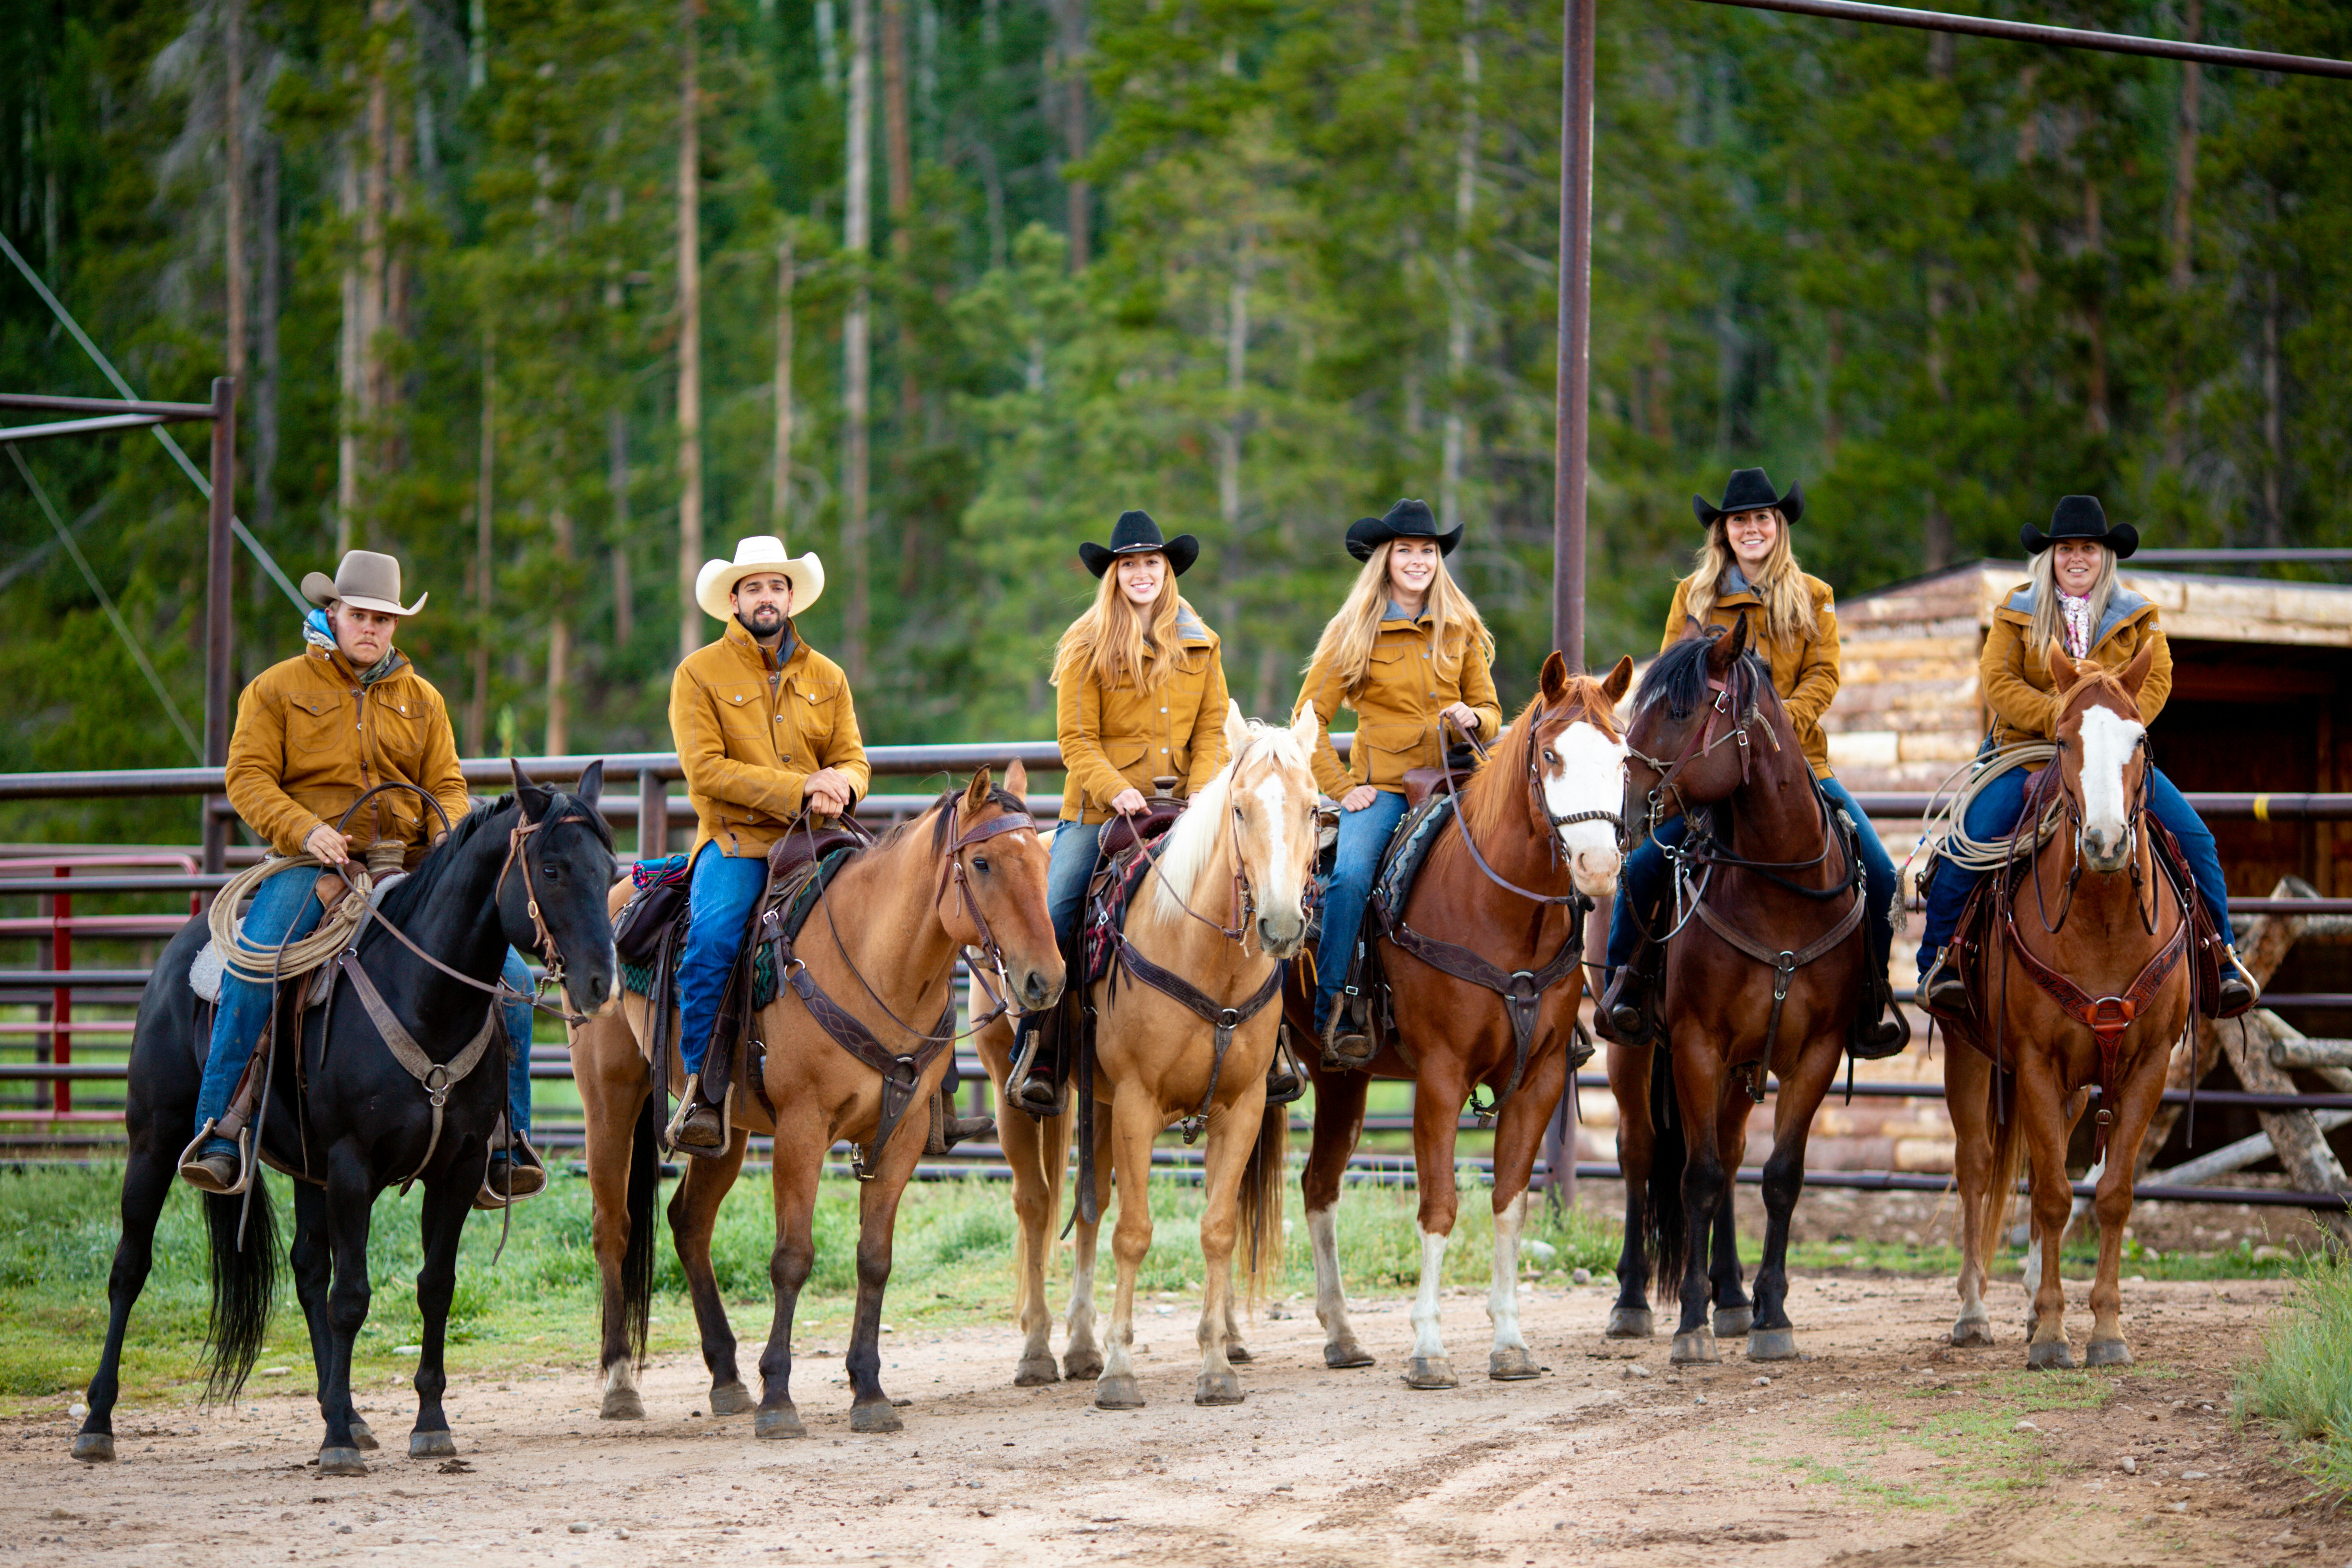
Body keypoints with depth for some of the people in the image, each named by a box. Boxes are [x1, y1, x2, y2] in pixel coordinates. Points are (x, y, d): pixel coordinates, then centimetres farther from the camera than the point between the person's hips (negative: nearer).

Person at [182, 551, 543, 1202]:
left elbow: (446, 788, 17)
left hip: (408, 868, 3)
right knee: (252, 972, -31)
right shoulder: (278, 689, 7)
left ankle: (506, 1147, -3)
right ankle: (218, 1134, -24)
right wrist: (304, 830, -19)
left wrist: (449, 834, -7)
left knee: (511, 977, -12)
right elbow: (249, 778, -1)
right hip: (315, 864, -3)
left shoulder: (422, 699, 18)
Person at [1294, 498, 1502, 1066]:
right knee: (1351, 875, -29)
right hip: (1381, 786, -2)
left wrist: (1473, 718, -5)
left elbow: (1490, 712, 18)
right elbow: (1309, 720, 4)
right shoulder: (1353, 633, 4)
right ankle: (1332, 1013, -20)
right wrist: (1341, 787, -4)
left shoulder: (1462, 629, 12)